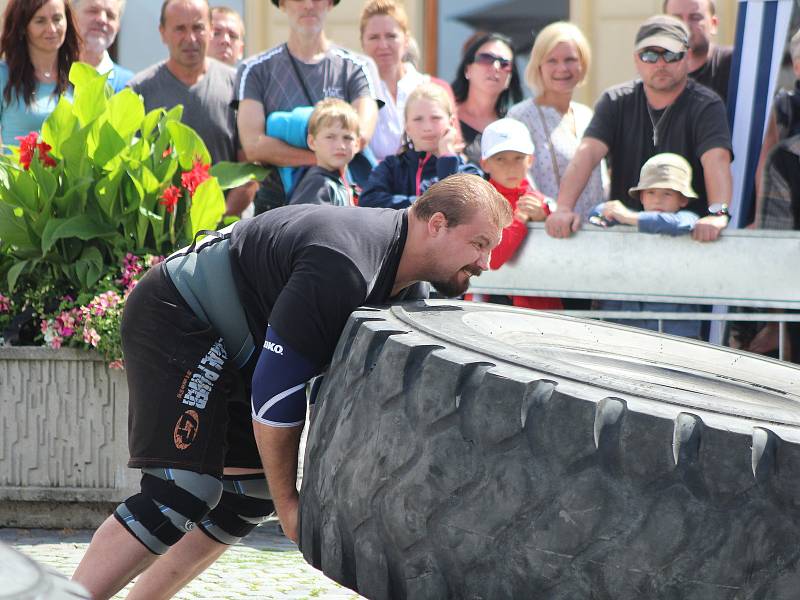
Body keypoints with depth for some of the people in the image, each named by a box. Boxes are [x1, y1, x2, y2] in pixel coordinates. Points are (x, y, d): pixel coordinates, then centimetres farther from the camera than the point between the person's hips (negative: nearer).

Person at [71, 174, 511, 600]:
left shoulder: (409, 289, 1)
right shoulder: (341, 268, -31)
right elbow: (276, 389, -28)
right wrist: (288, 503, -18)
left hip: (229, 347, 10)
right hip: (174, 318, -10)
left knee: (251, 494, 9)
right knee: (183, 493, -21)